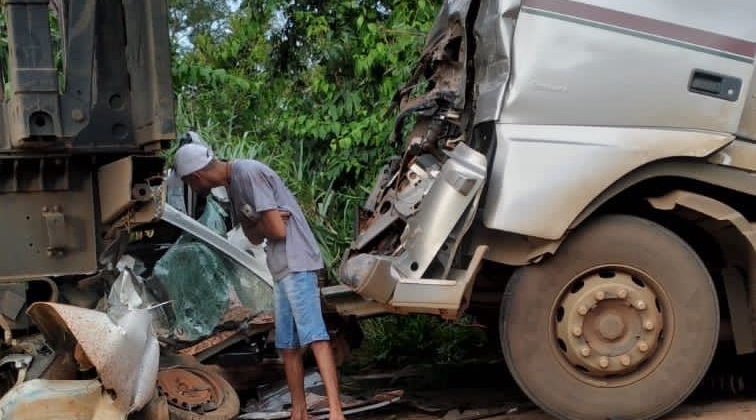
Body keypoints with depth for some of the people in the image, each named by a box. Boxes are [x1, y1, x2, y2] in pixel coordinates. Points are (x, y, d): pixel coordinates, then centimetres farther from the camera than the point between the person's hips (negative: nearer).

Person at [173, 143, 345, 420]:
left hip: (296, 265, -10)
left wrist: (258, 225, 5)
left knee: (314, 337, -16)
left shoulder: (249, 173, -13)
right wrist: (264, 223, -6)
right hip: (281, 270, 10)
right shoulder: (232, 186, 16)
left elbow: (277, 230, -17)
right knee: (287, 345, 9)